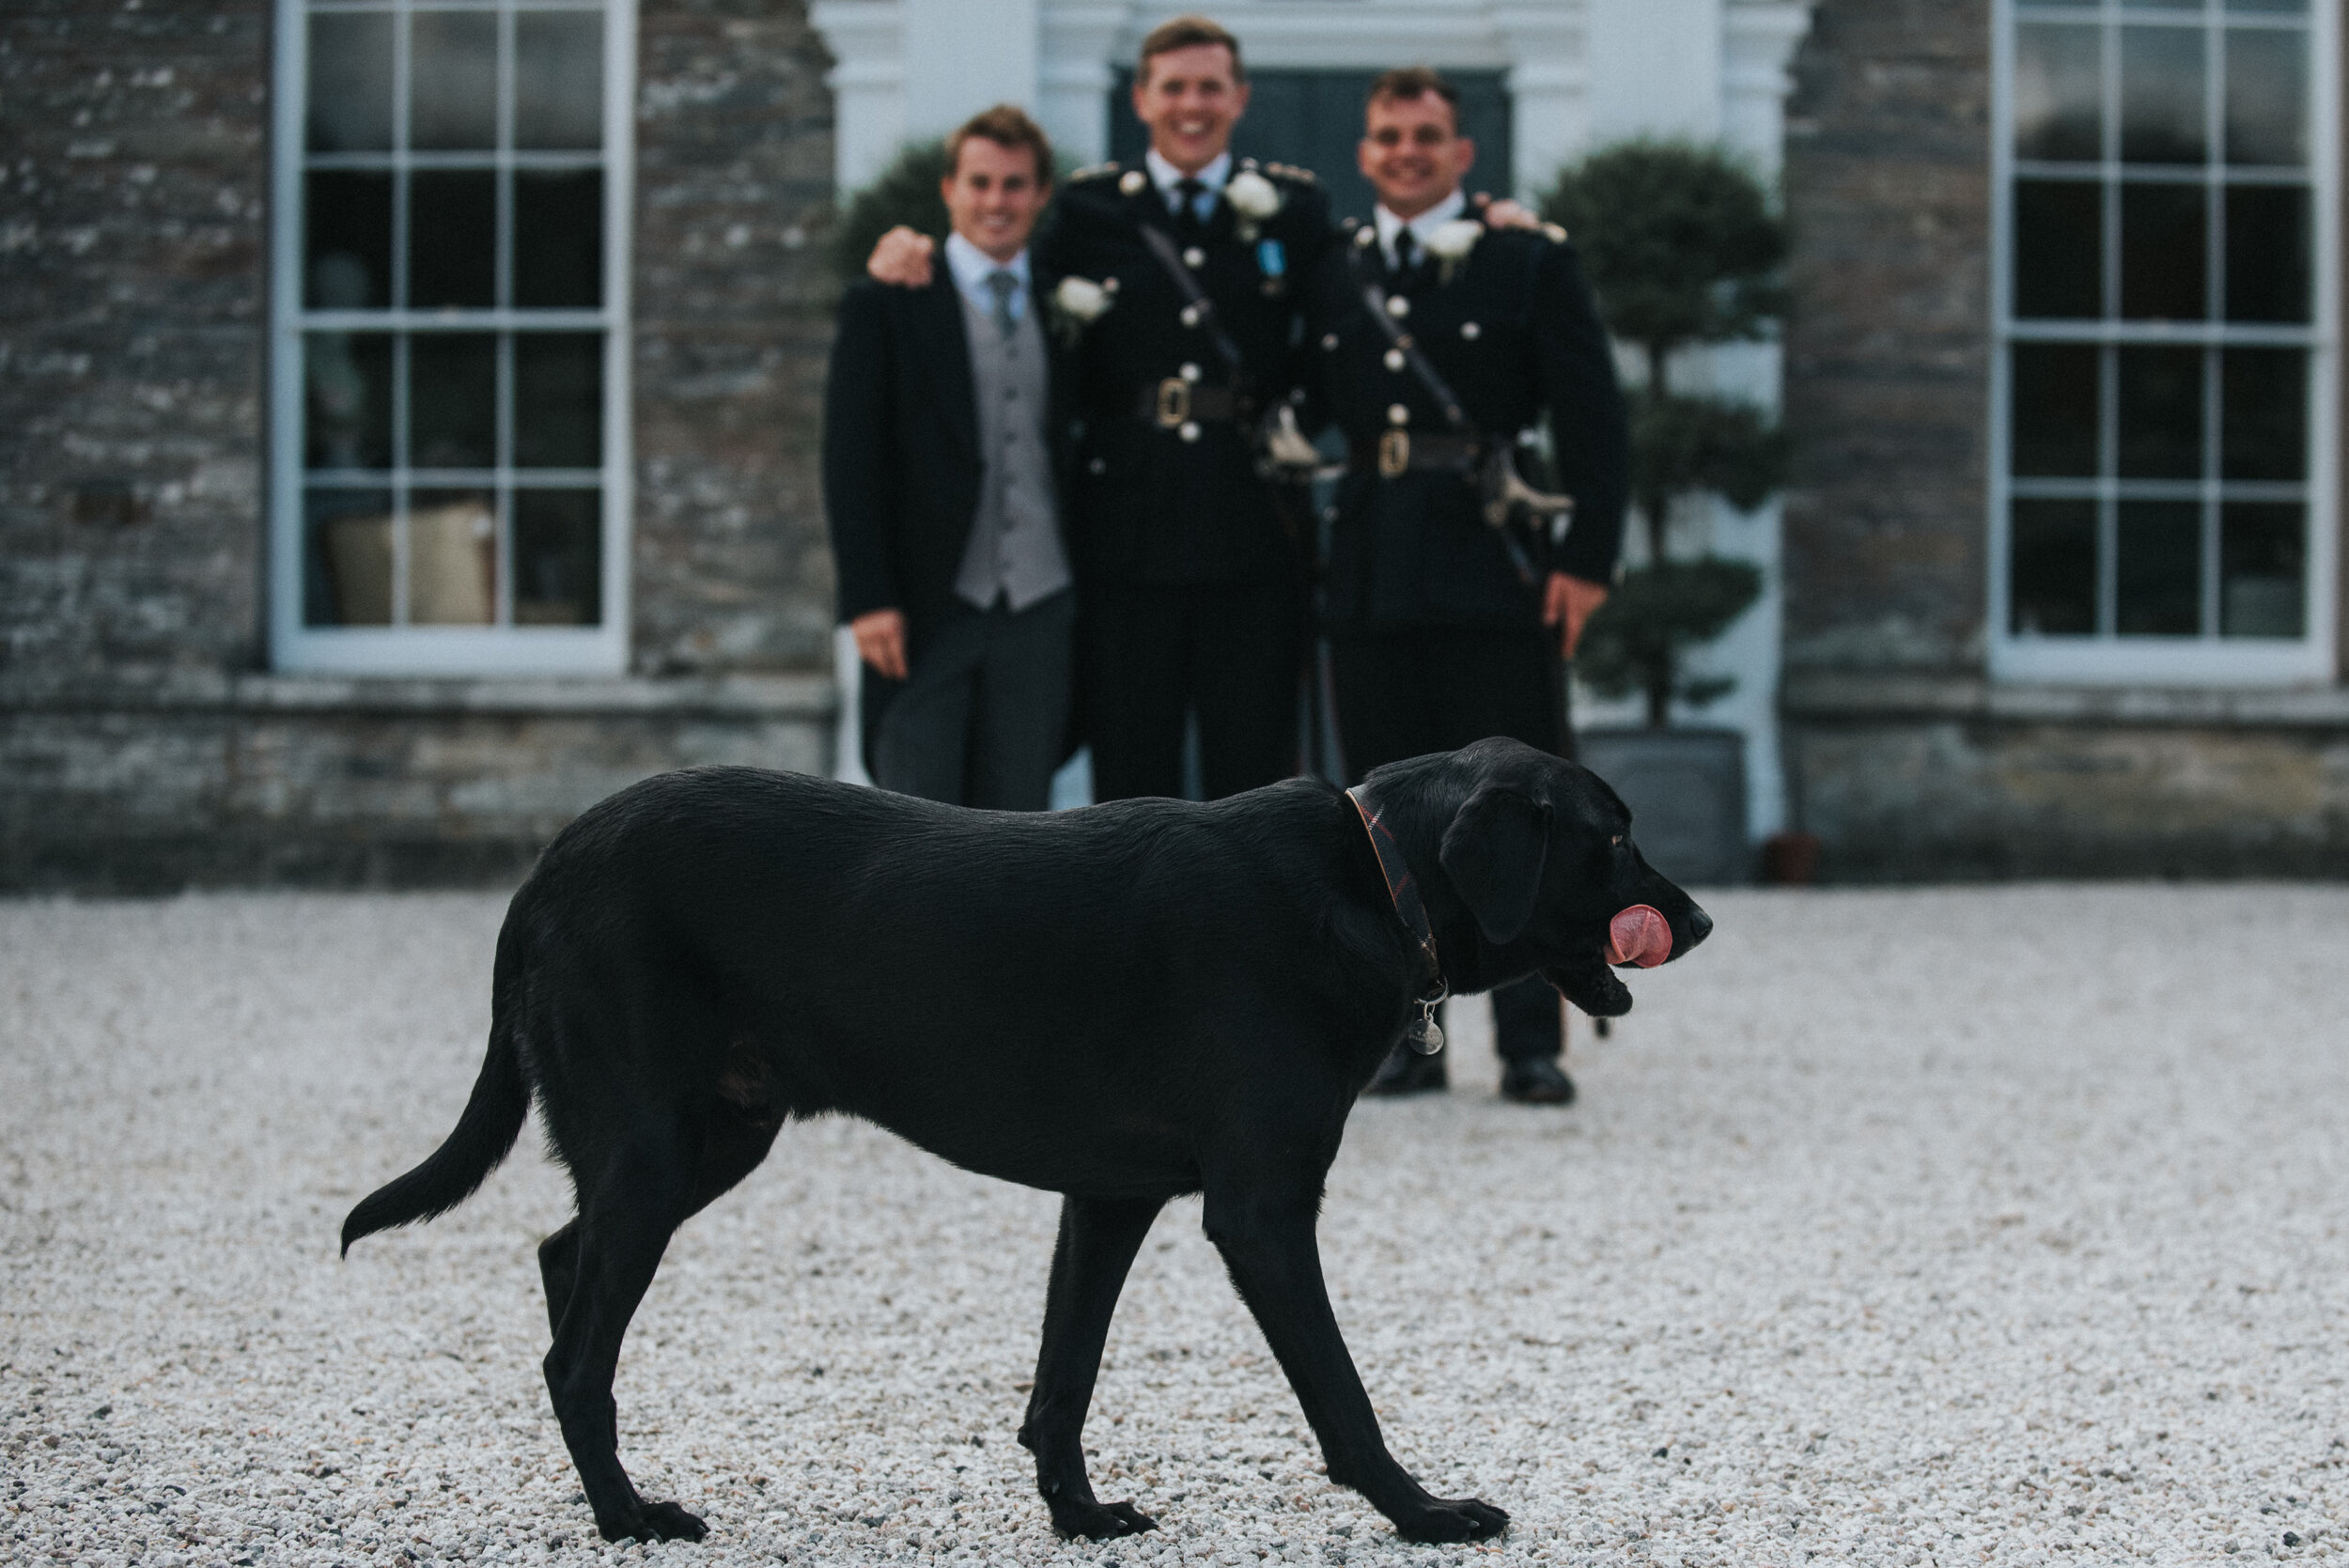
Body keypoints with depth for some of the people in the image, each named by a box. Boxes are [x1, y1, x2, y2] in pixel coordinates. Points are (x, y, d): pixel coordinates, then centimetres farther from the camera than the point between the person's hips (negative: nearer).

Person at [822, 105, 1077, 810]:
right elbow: (850, 461, -4)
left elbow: (1079, 451, 14)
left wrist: (1088, 595, 7)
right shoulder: (884, 307, 0)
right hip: (927, 614, -3)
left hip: (1038, 613, 3)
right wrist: (868, 599, -12)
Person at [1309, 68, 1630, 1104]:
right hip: (1371, 581, 3)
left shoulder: (1532, 264, 2)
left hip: (1497, 578, -3)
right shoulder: (1331, 279, 12)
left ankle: (1531, 1044, 4)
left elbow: (1595, 425, -1)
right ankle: (1407, 1039, 12)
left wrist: (1587, 558, -9)